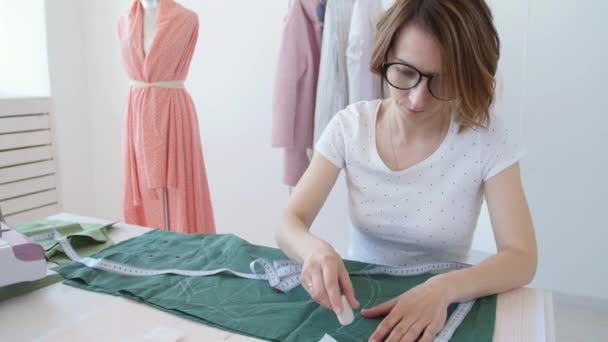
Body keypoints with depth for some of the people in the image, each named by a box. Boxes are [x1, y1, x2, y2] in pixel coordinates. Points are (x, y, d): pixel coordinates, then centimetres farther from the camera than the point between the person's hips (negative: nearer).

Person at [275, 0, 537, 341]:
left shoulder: (489, 138, -12)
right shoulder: (350, 125, -9)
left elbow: (522, 258, -13)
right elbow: (289, 223, -9)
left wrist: (443, 289, -30)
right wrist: (314, 249, -31)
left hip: (439, 311, 0)